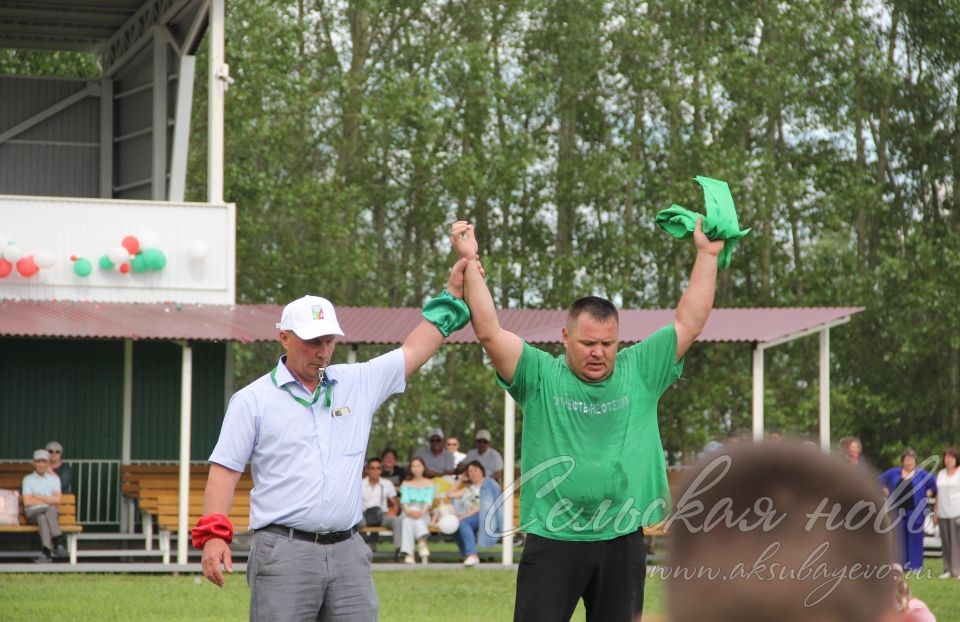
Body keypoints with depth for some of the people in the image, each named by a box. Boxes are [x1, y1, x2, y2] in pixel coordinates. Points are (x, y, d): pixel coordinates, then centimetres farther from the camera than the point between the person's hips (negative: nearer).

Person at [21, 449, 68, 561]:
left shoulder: (54, 479, 16)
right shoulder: (28, 479, 10)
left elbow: (57, 500, 2)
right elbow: (27, 502, -3)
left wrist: (37, 497, -4)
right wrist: (48, 501, -2)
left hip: (52, 513, 1)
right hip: (33, 513, -1)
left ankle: (47, 551, -50)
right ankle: (58, 541, -49)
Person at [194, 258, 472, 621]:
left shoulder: (358, 384, 13)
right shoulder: (253, 400, 4)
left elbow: (415, 350, 17)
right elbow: (225, 469, 1)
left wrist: (452, 295, 13)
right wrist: (213, 534, -10)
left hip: (348, 551, 4)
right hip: (284, 552, -4)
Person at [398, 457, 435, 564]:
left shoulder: (429, 483, 16)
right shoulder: (406, 484, 20)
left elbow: (429, 500, 0)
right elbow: (404, 499, 2)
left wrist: (422, 512, -22)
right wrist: (408, 510, -21)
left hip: (423, 515, -1)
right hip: (408, 512, 1)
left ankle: (409, 554, -52)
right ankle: (422, 542, -54)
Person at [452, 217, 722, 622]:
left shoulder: (639, 372, 5)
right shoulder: (541, 376, -1)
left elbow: (689, 323, 6)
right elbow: (489, 332, -9)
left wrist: (707, 255, 4)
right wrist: (470, 262, -13)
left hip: (623, 543, 3)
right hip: (553, 541, -2)